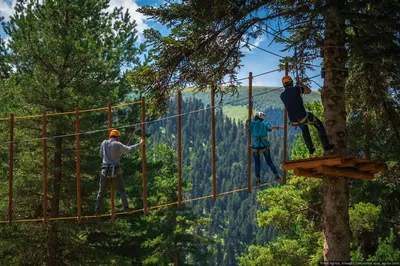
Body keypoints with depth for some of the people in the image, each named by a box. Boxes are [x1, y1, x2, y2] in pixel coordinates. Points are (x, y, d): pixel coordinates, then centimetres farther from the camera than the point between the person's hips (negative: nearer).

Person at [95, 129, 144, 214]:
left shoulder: (104, 143, 6)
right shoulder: (118, 145, -6)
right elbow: (129, 149, -11)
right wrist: (140, 144, -1)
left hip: (105, 170, 3)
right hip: (115, 171, -2)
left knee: (101, 191, 10)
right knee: (122, 189, 12)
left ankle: (98, 210, 8)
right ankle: (126, 206, 0)